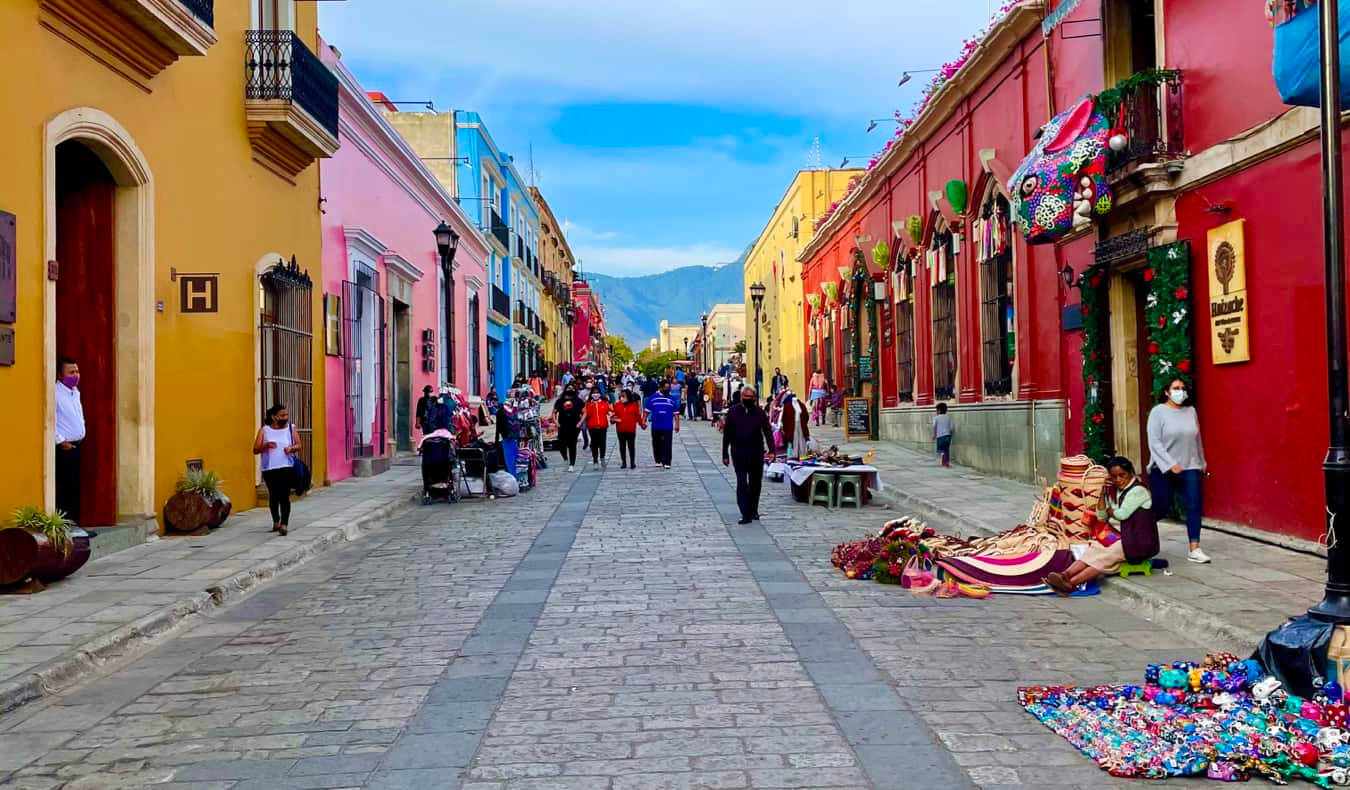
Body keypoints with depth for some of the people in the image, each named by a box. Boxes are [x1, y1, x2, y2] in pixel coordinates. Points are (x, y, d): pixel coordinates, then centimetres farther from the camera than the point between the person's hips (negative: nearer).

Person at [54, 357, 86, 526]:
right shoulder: (55, 393, -15)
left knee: (75, 488, 11)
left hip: (76, 446, 9)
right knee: (63, 489, -7)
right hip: (64, 447, -9)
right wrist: (60, 441, -18)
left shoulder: (75, 391, 13)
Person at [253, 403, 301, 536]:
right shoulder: (264, 430, 2)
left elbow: (299, 445, 3)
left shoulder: (291, 428, 5)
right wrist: (266, 445, -21)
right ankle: (276, 521, 31)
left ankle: (284, 524, -15)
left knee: (284, 496, -10)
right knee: (273, 496, 12)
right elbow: (255, 450, -1)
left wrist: (291, 448, -19)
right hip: (269, 469, 1)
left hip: (287, 468, -1)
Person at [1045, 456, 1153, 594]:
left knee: (1106, 555, -29)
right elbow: (1102, 517, 14)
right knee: (1093, 550, -21)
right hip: (1115, 533, 7)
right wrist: (1103, 494, 6)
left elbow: (1122, 514, -18)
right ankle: (1065, 575, -44)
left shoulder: (1138, 491, -8)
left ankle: (1071, 583, -45)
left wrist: (1110, 511, 3)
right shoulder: (1113, 491, 15)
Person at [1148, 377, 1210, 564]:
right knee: (1161, 509, 2)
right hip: (1163, 470, -4)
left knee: (1194, 506, -6)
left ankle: (1194, 550, -3)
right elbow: (1154, 442, -12)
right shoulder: (1158, 412, -6)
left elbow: (1197, 440, 16)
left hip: (1190, 468, 4)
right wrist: (1171, 464, -18)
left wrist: (1201, 463, 20)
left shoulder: (1191, 411, 8)